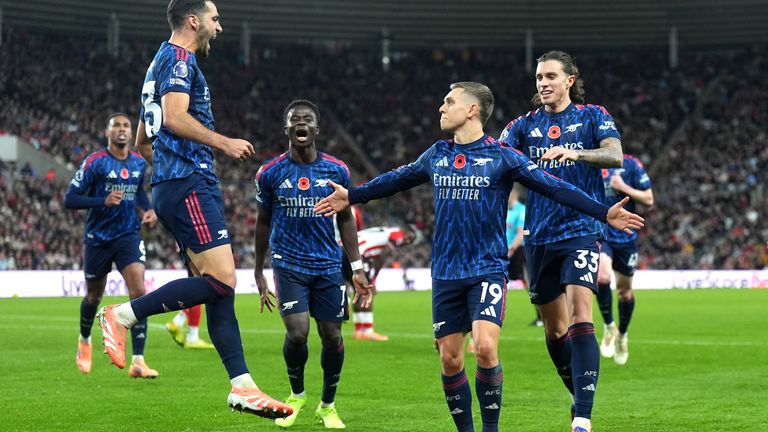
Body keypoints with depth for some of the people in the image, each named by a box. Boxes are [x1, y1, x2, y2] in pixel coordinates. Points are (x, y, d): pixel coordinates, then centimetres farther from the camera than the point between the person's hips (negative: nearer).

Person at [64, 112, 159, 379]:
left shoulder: (139, 163, 4)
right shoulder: (95, 162, -11)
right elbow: (69, 199, -14)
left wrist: (148, 210, 6)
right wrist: (103, 201, -27)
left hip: (129, 236, 2)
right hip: (98, 238, -2)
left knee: (138, 291, -17)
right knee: (94, 296, 13)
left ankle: (137, 361, -19)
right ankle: (85, 341, 46)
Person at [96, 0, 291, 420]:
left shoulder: (162, 63, 26)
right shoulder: (179, 58, -5)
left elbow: (142, 141, 31)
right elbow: (174, 116, -21)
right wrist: (224, 143, -18)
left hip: (173, 187, 11)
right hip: (190, 185, -11)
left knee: (219, 285, 4)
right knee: (221, 280, -17)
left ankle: (242, 385, 1)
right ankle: (123, 315, -13)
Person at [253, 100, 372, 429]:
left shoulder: (336, 170, 1)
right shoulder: (270, 173, -1)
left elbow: (345, 219, 10)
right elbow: (263, 222, 9)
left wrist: (357, 267, 5)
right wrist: (259, 272, 11)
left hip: (328, 266, 2)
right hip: (289, 264, -2)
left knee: (332, 338, 2)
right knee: (297, 333, -16)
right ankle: (296, 395, 12)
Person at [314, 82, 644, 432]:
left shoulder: (501, 157, -6)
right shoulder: (437, 155, 8)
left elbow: (553, 187, -7)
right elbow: (397, 180, 25)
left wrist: (604, 213, -15)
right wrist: (351, 196, 31)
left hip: (487, 270, -4)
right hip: (445, 273, 4)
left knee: (486, 348, -20)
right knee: (449, 359, 3)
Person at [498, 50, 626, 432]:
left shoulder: (592, 116, 2)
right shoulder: (525, 125, 11)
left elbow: (615, 156, -14)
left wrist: (574, 154, -33)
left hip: (581, 231, -4)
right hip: (540, 237, 4)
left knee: (580, 320, -18)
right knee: (554, 329, 10)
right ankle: (581, 397, 29)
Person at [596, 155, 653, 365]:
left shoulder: (630, 164, -3)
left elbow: (648, 200, -3)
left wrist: (623, 187, -15)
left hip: (625, 236, 0)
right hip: (599, 233, 0)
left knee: (625, 291, 12)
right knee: (602, 278, -26)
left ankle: (622, 335, 36)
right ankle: (609, 327, -6)